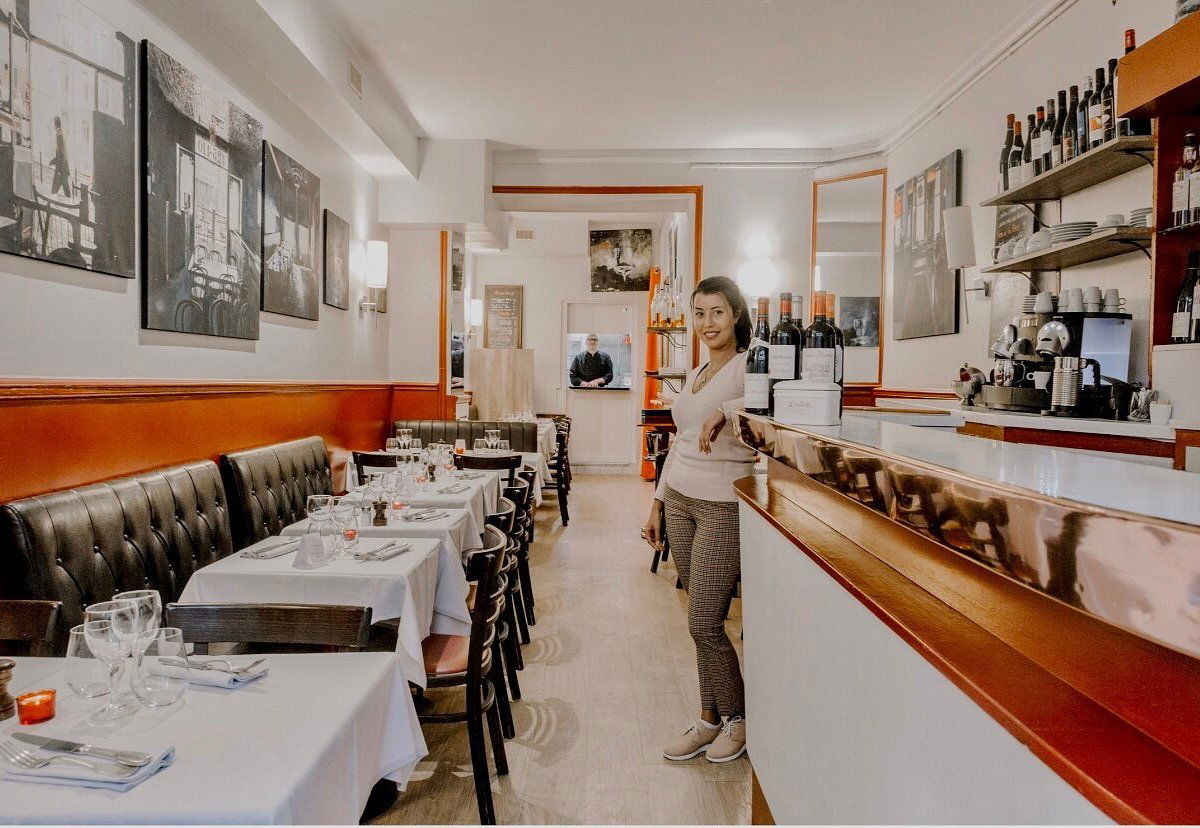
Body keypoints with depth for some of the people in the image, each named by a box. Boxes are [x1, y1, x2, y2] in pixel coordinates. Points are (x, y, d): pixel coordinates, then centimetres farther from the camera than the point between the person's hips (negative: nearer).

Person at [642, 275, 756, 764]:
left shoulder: (749, 366, -8)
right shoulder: (694, 376, 16)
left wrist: (725, 410, -38)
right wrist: (658, 503, 19)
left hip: (724, 505, -7)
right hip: (681, 500, 7)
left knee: (704, 623, -4)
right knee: (701, 620, 12)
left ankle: (737, 718, 19)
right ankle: (710, 720, 24)